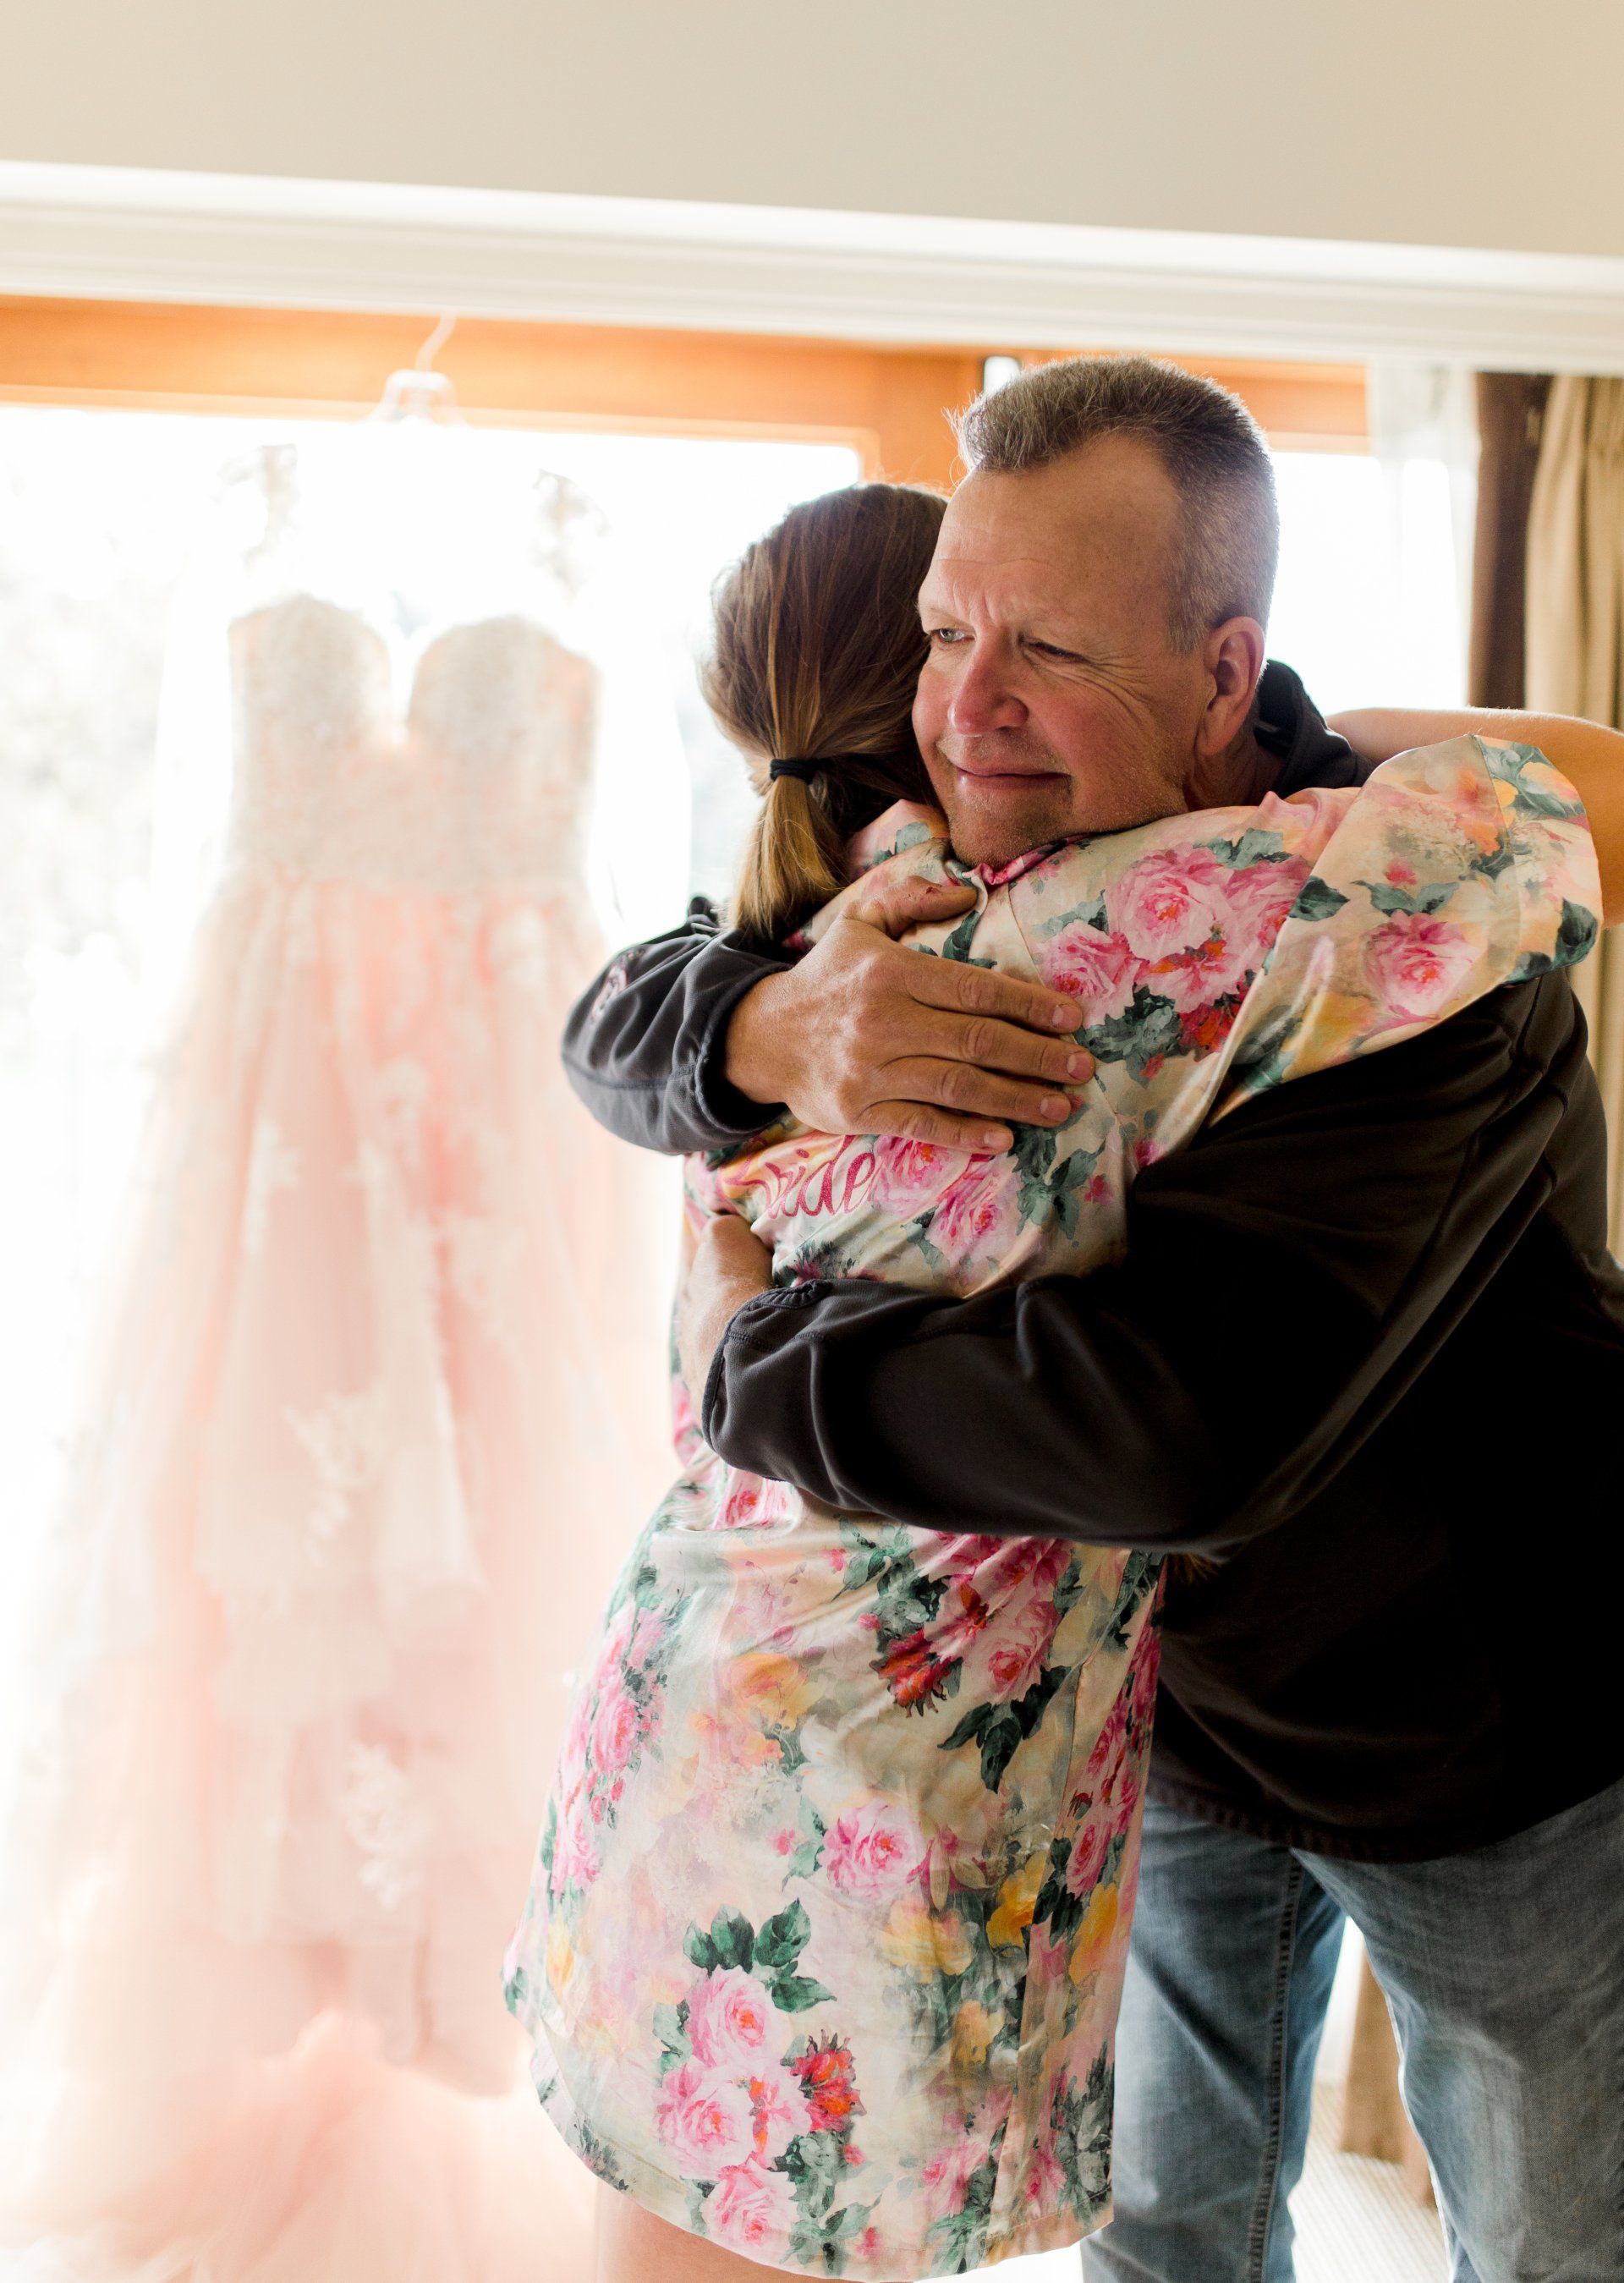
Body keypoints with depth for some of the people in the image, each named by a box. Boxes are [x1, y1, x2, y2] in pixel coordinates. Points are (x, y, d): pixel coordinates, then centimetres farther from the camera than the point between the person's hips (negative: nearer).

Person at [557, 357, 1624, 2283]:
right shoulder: (987, 871, -10)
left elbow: (1177, 1424, -46)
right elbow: (620, 1023, -9)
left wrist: (746, 1350, -32)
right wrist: (776, 1027, -35)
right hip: (1169, 1703, 6)